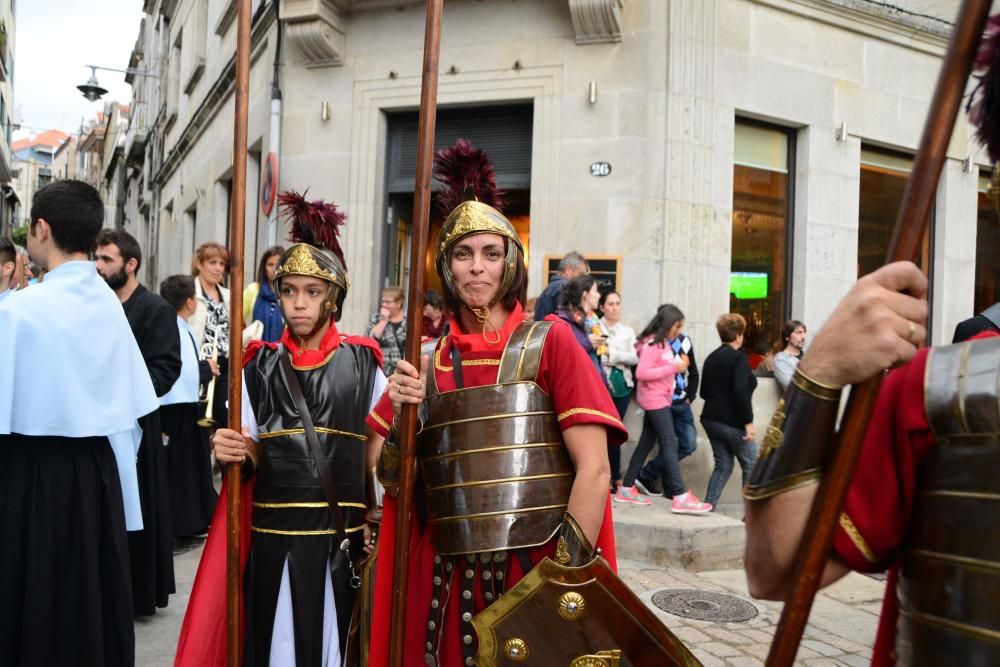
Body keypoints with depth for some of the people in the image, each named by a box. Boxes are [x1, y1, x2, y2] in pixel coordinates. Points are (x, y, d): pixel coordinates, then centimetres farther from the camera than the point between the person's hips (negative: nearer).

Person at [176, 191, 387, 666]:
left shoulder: (363, 363, 0)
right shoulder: (260, 368, 5)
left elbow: (379, 456, 4)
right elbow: (250, 462, 7)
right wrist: (231, 454, -11)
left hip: (343, 538, -1)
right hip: (274, 537, 1)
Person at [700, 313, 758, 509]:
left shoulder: (711, 358, 11)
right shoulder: (739, 357, -11)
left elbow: (704, 392, 15)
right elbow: (740, 390, -21)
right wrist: (749, 422, -21)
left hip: (711, 419, 7)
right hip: (733, 421, -7)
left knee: (723, 465, 14)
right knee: (751, 465, 6)